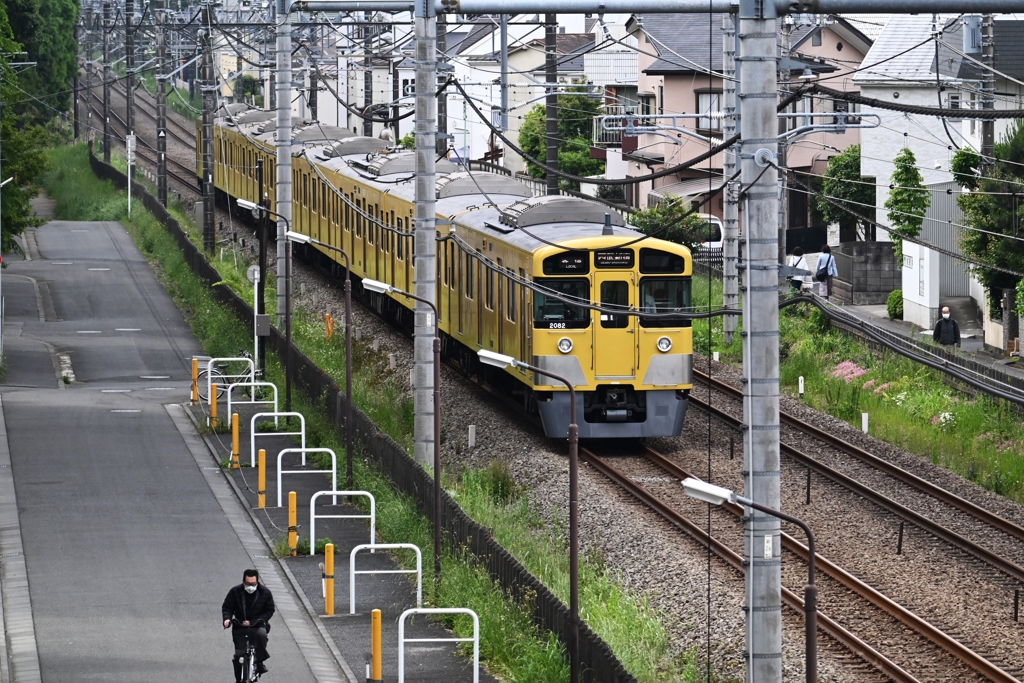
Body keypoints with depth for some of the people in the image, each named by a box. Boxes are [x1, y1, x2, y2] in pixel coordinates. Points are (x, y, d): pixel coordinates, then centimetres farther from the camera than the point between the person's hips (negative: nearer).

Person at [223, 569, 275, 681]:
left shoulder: (265, 592, -4)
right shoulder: (235, 592, -3)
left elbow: (269, 611, 0)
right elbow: (227, 607, 6)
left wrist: (253, 622, -12)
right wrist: (227, 618, -18)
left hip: (258, 625, -1)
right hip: (240, 627, 1)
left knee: (261, 634, -36)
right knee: (239, 654, -7)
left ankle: (260, 662, -20)